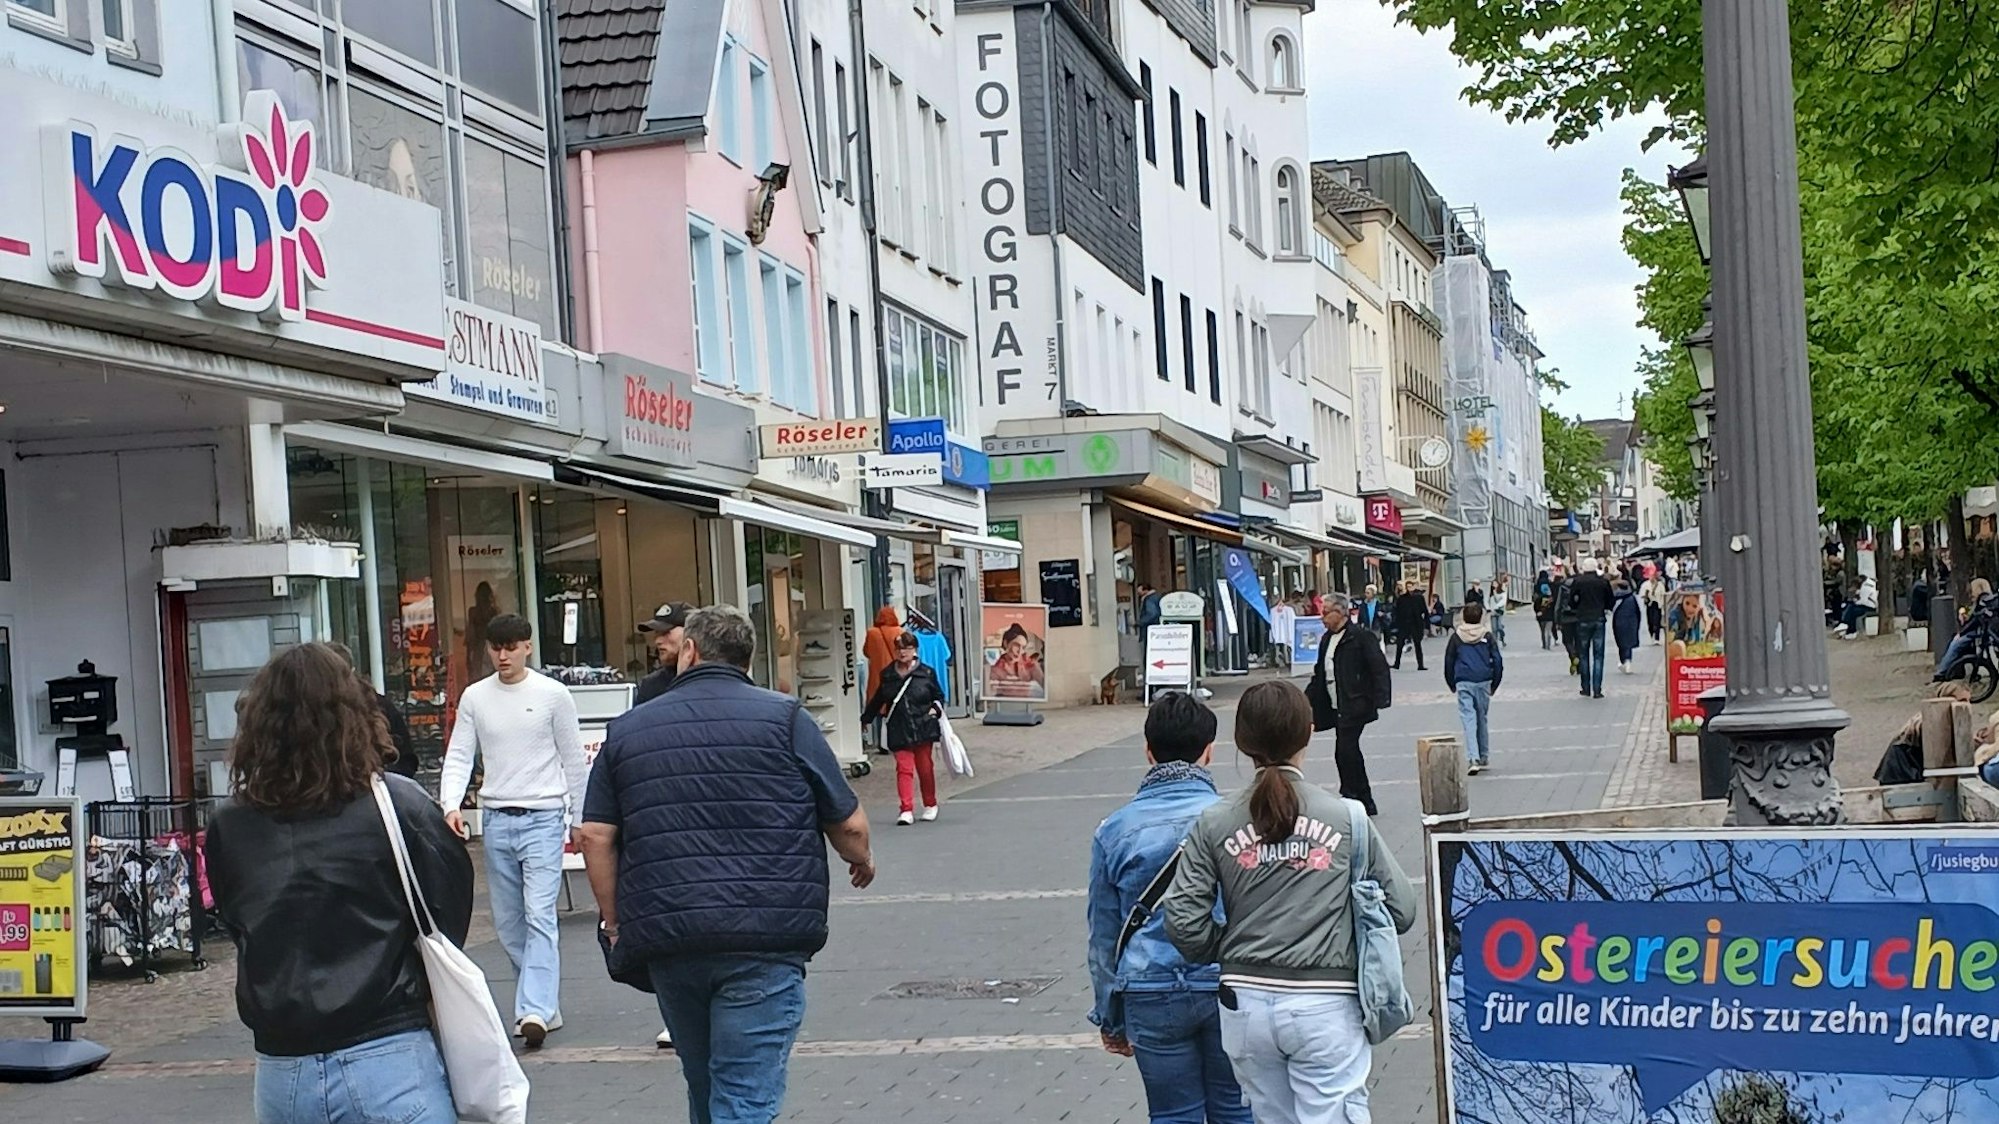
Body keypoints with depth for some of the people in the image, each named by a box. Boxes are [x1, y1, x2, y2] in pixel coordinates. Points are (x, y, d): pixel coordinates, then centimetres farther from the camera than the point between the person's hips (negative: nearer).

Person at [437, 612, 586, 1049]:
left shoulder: (553, 694, -2)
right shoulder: (474, 697, 6)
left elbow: (574, 760, 5)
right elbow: (458, 756, 5)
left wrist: (578, 819, 6)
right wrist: (451, 805, -12)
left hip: (544, 818, -4)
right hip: (497, 819, 4)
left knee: (539, 915, -14)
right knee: (508, 923, 8)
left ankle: (534, 1010, -21)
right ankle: (545, 1003, 18)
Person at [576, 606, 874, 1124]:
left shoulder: (628, 729, 11)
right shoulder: (785, 718, 2)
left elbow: (595, 835, 7)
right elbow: (848, 823, 4)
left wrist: (615, 922, 16)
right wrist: (862, 860, 25)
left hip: (665, 939, 4)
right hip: (764, 941, -3)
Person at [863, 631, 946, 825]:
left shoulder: (926, 673, 1)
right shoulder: (887, 675, 6)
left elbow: (939, 696, 11)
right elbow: (878, 700, 18)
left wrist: (935, 708, -8)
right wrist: (867, 719, 24)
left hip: (924, 728, -1)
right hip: (899, 731, 1)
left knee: (925, 767, 8)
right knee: (904, 768, -9)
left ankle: (930, 805, 27)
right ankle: (907, 810, -13)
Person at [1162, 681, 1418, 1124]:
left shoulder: (1213, 825, -2)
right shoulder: (1347, 818, -5)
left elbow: (1184, 921, -7)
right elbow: (1400, 908, -3)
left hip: (1244, 1003, 3)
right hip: (1325, 1005, -3)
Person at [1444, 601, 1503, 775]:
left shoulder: (1456, 637, 3)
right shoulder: (1487, 637, 3)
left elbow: (1448, 663, 6)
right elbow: (1497, 661, 3)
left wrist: (1452, 685, 16)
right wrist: (1494, 685, 13)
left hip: (1463, 683, -2)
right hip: (1483, 682, 2)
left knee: (1468, 718, -6)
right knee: (1482, 718, 14)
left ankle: (1473, 759, -19)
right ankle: (1484, 758, 20)